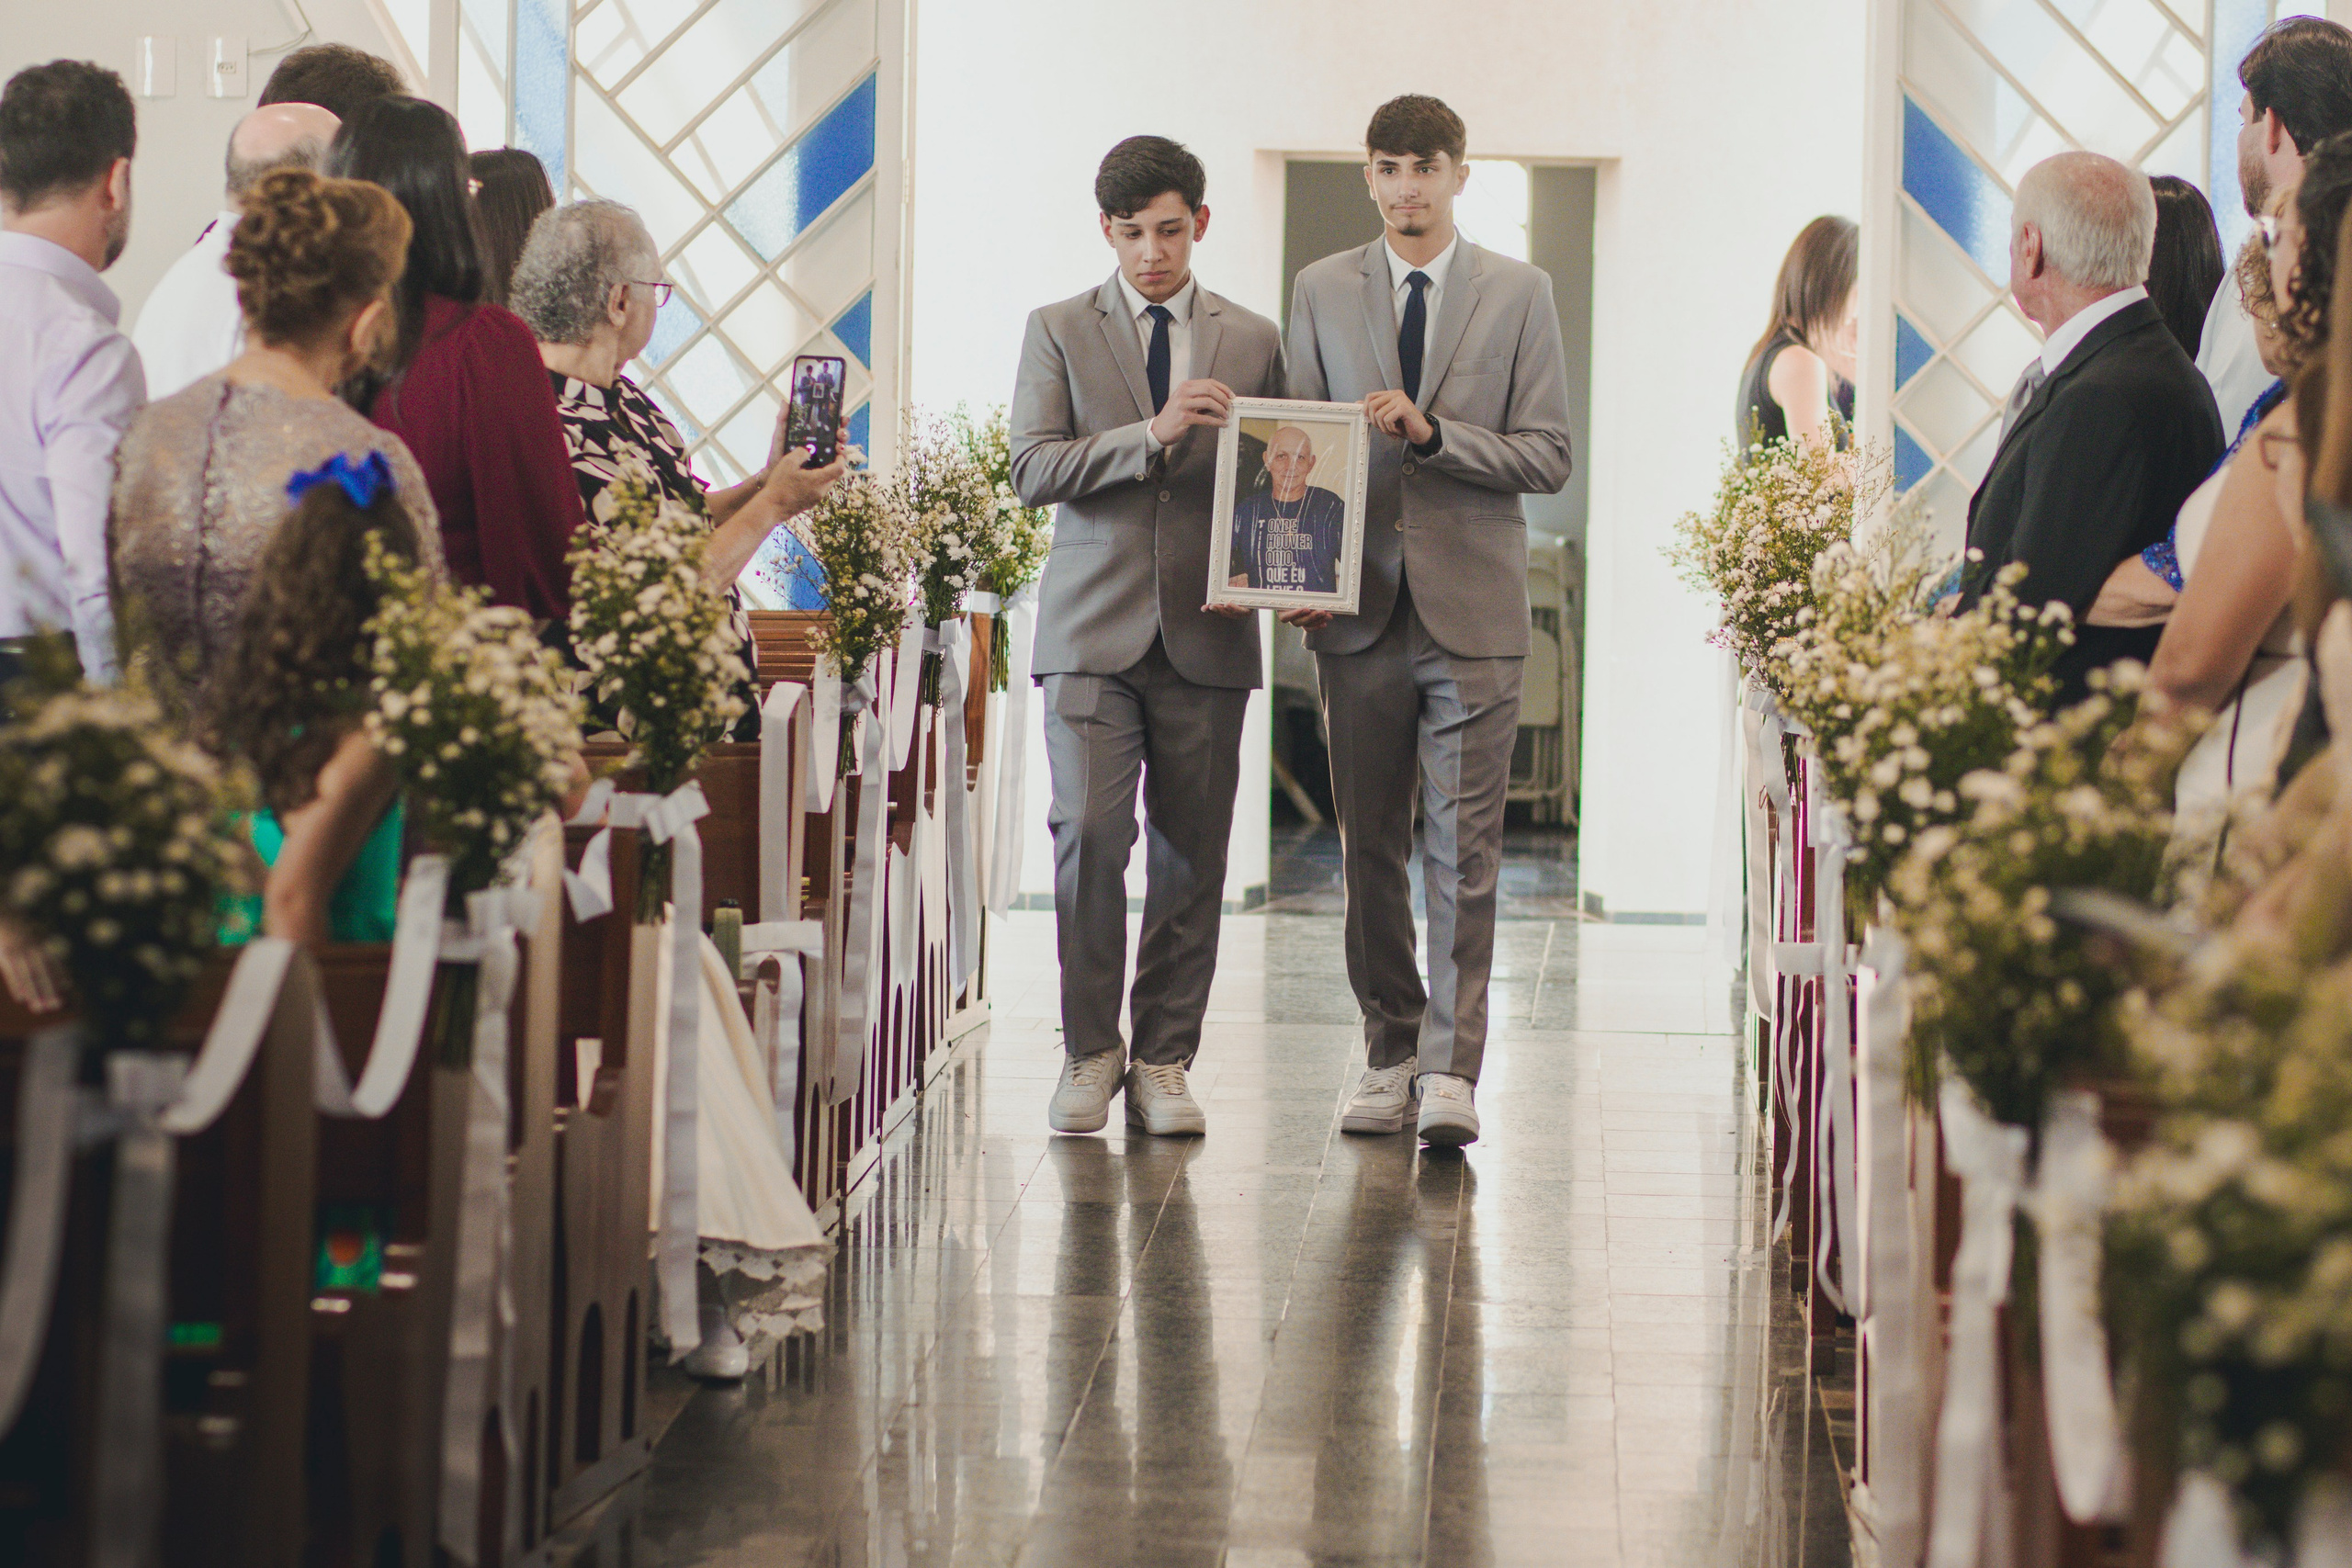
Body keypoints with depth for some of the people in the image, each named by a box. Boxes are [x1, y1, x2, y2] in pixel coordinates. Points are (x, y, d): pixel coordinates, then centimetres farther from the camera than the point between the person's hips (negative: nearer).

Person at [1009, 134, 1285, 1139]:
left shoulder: (1252, 342, 11)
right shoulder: (1059, 332, 8)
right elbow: (1032, 470, -3)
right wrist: (1153, 434, -16)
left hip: (1205, 632, 1)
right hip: (1094, 629, -1)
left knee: (1191, 852, 1)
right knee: (1089, 833, -10)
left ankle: (1164, 1062, 10)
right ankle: (1089, 1051, 3)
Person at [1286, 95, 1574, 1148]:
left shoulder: (1518, 295, 5)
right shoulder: (1321, 292, 10)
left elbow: (1547, 456, 0)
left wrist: (1431, 432, -14)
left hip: (1473, 608, -2)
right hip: (1358, 610, 2)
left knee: (1464, 849, -6)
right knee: (1369, 849, 6)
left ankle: (1450, 1071, -5)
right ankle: (1389, 1055, 15)